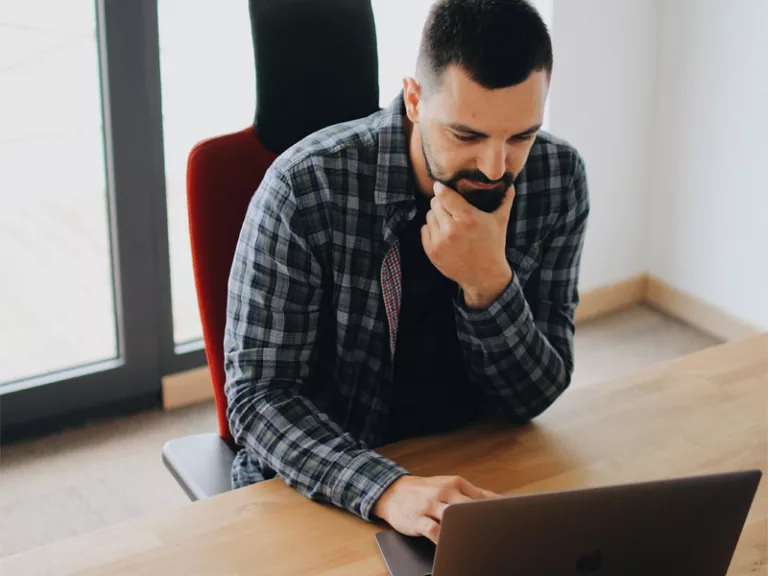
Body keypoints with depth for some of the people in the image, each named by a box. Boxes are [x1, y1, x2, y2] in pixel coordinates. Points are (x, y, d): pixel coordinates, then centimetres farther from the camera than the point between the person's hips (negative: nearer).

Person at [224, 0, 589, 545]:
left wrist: (489, 282, -26)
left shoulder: (558, 179, -9)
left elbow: (532, 398, -7)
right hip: (321, 489, -2)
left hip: (476, 475, 3)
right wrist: (386, 489, -36)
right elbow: (259, 393, -20)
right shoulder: (307, 187, -20)